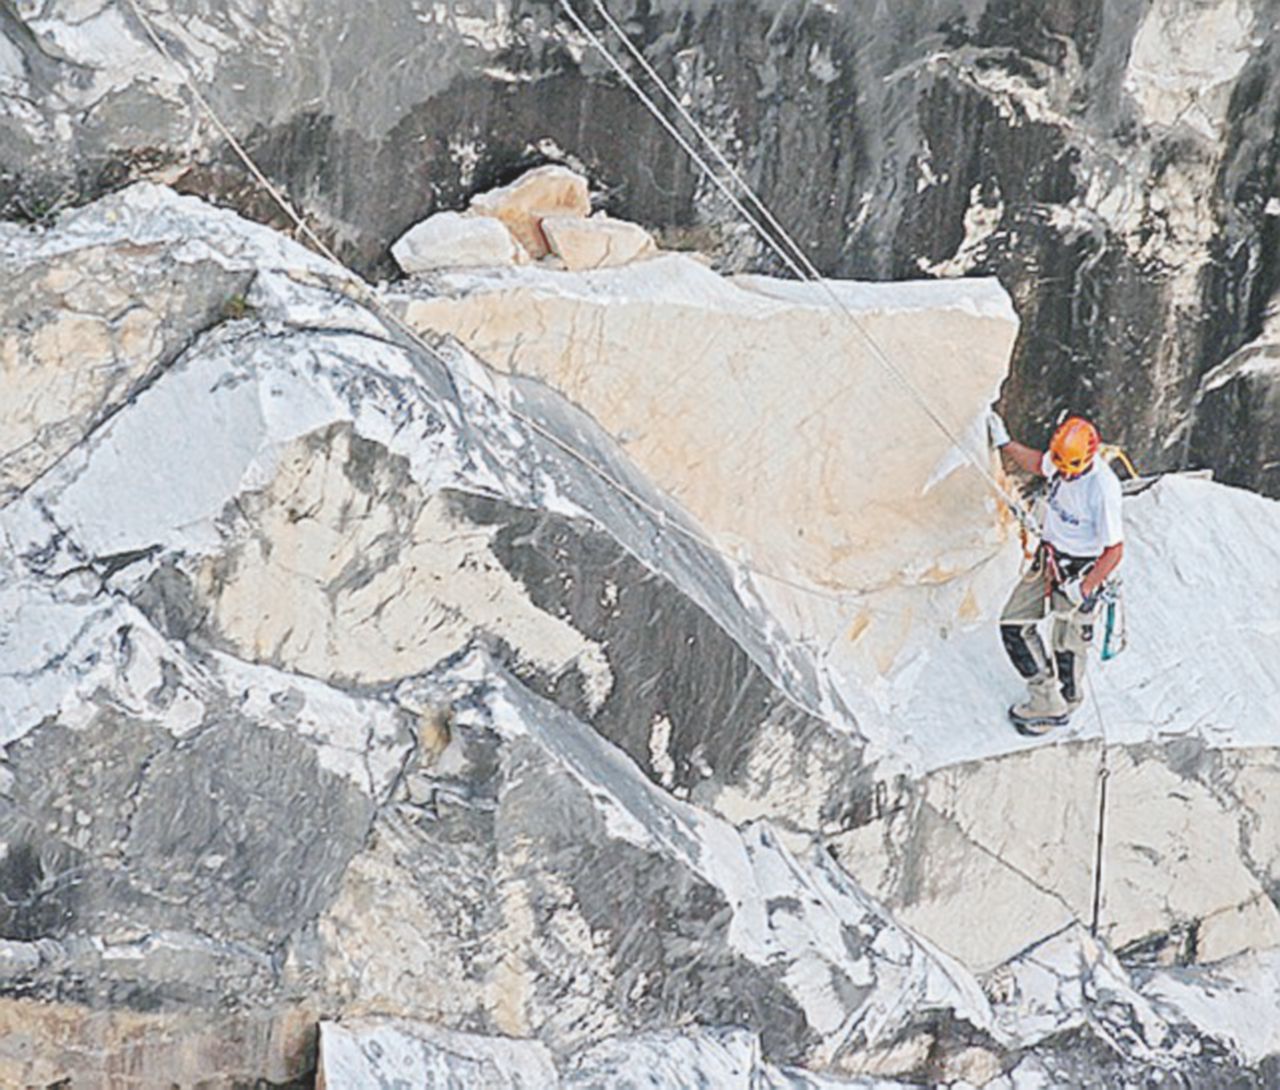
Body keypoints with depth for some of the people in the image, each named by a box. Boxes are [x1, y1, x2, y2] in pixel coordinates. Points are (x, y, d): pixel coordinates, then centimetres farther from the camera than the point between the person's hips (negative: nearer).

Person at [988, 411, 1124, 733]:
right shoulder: (1061, 459, -9)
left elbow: (1114, 550, -24)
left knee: (1067, 645, 4)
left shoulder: (1103, 489, -30)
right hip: (1049, 560, 8)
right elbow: (1038, 464, 20)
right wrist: (1004, 443, 15)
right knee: (1013, 625, 10)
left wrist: (1085, 588, -24)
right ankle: (1045, 696, 22)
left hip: (1080, 571, -8)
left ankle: (1063, 705, 28)